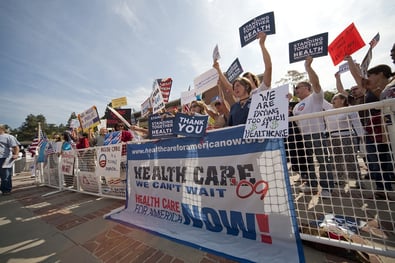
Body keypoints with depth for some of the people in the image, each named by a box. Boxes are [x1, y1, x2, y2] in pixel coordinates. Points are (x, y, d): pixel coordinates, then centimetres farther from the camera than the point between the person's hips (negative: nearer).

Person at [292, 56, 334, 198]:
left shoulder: (315, 97, 0)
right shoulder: (297, 106, 19)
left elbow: (315, 82, -17)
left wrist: (308, 66, -18)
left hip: (317, 134, -7)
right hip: (303, 136, 8)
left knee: (323, 161, -1)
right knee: (306, 161, 15)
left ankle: (327, 187, 10)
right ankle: (311, 183, 29)